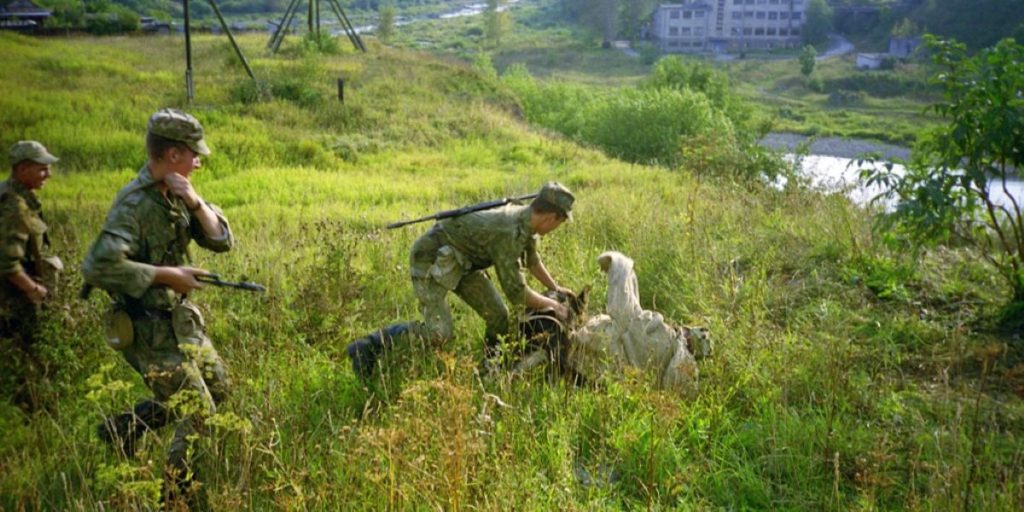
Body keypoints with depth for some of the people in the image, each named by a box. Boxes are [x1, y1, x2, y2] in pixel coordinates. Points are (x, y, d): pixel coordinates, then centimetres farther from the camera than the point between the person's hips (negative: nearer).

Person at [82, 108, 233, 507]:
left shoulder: (176, 194, 3)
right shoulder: (135, 204, -23)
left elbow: (221, 240, 0)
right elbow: (97, 267, -34)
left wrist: (194, 202, -16)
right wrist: (166, 274, -27)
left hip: (180, 320, 9)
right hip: (151, 331, -9)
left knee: (217, 389, 20)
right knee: (200, 417, -3)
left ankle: (124, 427, 31)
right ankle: (183, 496, 17)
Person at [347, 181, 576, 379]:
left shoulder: (525, 218, -2)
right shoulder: (509, 232, -32)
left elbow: (532, 260, 21)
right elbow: (516, 293, -27)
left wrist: (556, 288, 27)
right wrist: (550, 304, -12)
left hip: (461, 260, 9)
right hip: (431, 259, -9)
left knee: (498, 316, 3)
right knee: (438, 332, -20)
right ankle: (367, 347, -10)